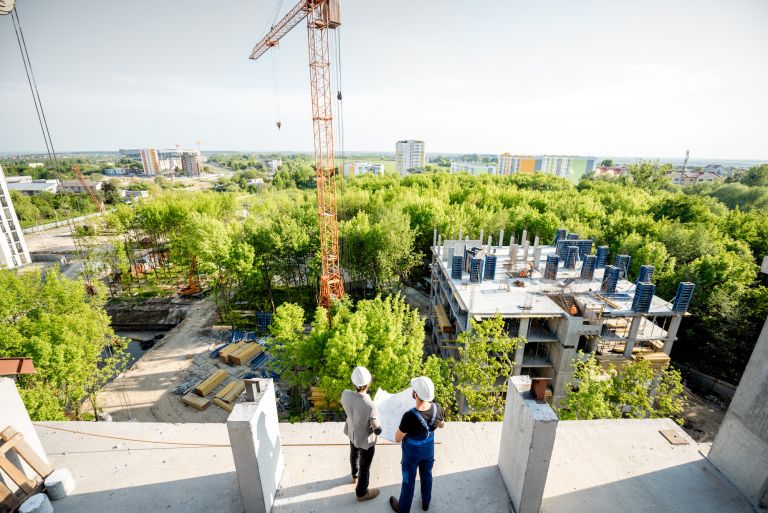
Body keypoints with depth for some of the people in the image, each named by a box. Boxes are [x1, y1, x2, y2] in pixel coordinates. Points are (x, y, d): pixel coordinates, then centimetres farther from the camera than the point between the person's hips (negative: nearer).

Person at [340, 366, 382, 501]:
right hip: (366, 439, -5)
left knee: (354, 455, 35)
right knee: (365, 467, 23)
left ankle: (354, 475, 65)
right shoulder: (371, 407, -43)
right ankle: (361, 493, 49)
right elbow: (378, 430, -25)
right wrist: (376, 428, -3)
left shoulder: (345, 394, -29)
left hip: (352, 432, 5)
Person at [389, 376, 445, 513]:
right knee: (426, 475, 30)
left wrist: (403, 426, -7)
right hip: (429, 449, 4)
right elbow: (442, 425, -3)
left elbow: (397, 439, -23)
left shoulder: (409, 416, -40)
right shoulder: (437, 408, -27)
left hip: (412, 453, -4)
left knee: (409, 480, 22)